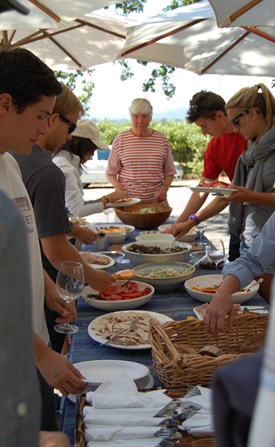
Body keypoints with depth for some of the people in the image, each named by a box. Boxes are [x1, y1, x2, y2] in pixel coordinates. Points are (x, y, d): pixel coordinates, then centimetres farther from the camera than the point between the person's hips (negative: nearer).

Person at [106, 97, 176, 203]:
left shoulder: (161, 139, 4)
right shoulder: (120, 139, 1)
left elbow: (169, 171, 11)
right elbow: (110, 172, 6)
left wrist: (164, 187, -7)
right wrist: (118, 186, -13)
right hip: (127, 200, -1)